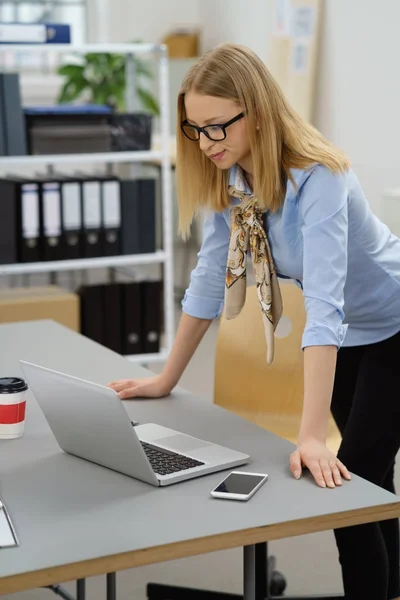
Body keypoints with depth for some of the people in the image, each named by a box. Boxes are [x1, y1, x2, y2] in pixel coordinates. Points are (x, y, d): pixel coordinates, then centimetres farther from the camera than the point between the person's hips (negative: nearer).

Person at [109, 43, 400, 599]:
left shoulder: (317, 178, -33)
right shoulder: (229, 179, -11)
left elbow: (324, 304, -42)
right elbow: (209, 276, -1)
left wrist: (312, 436, -48)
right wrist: (166, 380, 2)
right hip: (349, 337, 7)